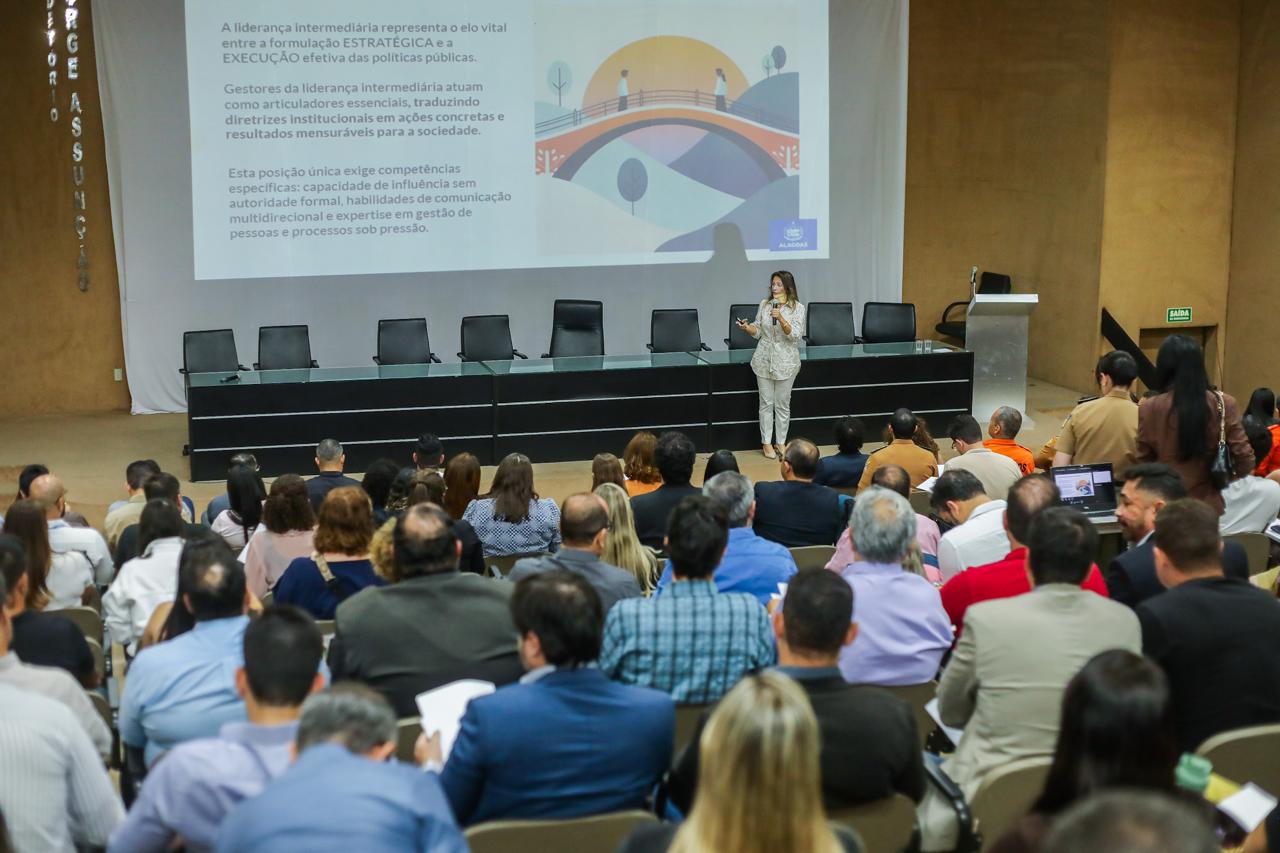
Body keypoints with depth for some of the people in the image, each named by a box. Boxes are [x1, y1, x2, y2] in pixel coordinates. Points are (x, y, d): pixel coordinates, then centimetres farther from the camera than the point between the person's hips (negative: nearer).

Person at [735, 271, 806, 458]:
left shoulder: (797, 308, -6)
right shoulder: (764, 304, 3)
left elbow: (796, 335, -15)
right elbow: (758, 331, 10)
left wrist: (781, 319, -28)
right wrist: (747, 328, -12)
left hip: (786, 363, -2)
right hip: (764, 360, 2)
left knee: (782, 404, 6)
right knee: (766, 403, 5)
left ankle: (780, 442, 18)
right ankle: (766, 443, 12)